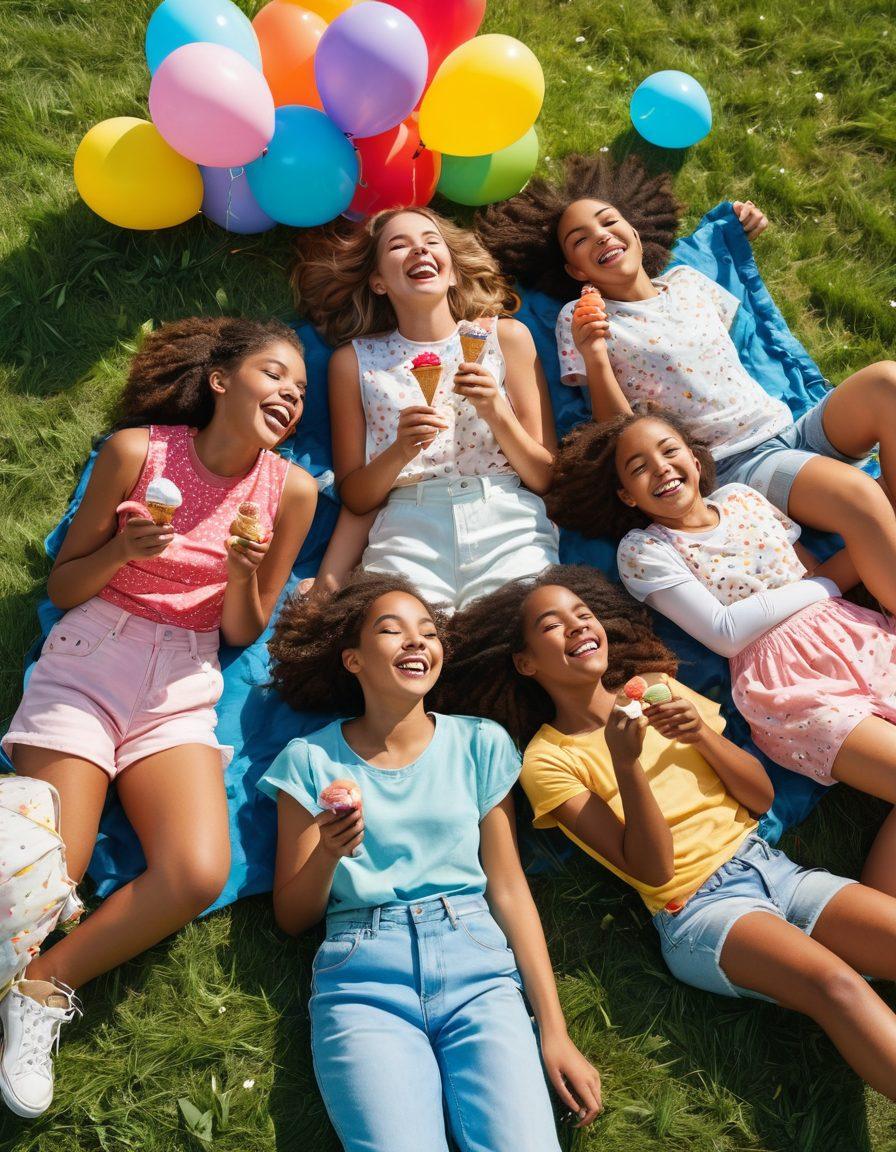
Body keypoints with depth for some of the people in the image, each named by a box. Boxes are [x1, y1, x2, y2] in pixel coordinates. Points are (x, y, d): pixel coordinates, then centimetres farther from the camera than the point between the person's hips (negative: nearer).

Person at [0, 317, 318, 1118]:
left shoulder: (291, 489, 1)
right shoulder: (137, 450, -4)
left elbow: (242, 633, 7)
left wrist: (243, 575, -13)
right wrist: (123, 550, -16)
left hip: (184, 686, 2)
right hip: (87, 661, -1)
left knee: (200, 874, -19)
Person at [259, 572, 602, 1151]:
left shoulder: (480, 744, 8)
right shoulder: (311, 759, 5)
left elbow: (508, 887, 8)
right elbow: (292, 918, 8)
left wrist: (555, 1030, 2)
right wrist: (328, 851, -14)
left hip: (477, 963, 1)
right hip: (364, 977, -1)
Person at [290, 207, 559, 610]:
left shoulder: (506, 336, 10)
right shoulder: (354, 360, 10)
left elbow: (545, 477, 7)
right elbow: (355, 499, 10)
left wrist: (496, 411, -9)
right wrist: (400, 451, -10)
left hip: (508, 530, 0)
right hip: (406, 535, 1)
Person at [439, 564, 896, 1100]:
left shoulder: (659, 689, 9)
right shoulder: (548, 760, -5)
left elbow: (762, 796, 9)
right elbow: (653, 870, -11)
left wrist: (703, 736, -10)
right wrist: (625, 761, -23)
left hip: (772, 865, 5)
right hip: (696, 907, -5)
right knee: (836, 983, -31)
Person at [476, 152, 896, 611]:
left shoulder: (688, 280, 14)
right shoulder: (581, 318, 0)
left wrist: (742, 240, 23)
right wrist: (593, 357, -20)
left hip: (792, 431, 6)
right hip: (731, 465, -6)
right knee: (857, 494, -31)